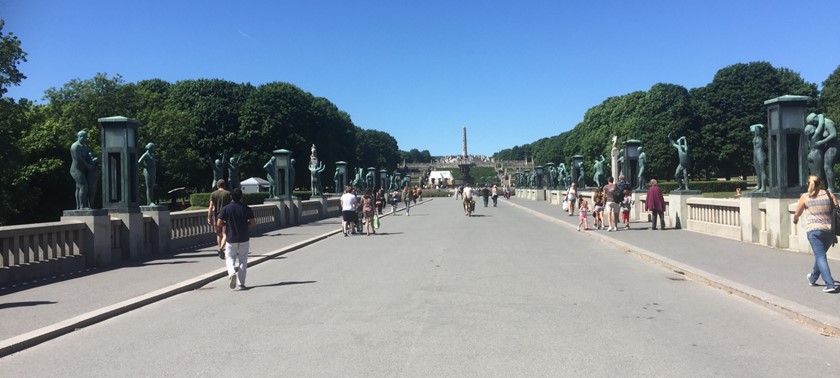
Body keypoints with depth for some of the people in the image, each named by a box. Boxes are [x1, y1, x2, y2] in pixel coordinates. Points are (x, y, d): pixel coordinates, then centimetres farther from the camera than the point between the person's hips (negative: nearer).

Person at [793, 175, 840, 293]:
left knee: (820, 257, -4)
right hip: (830, 229, 3)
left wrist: (795, 219, 36)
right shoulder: (829, 194, 6)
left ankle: (830, 284, -15)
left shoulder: (805, 197, 2)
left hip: (814, 229, -3)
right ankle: (813, 278, 38)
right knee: (820, 255, 20)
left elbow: (797, 213, 13)